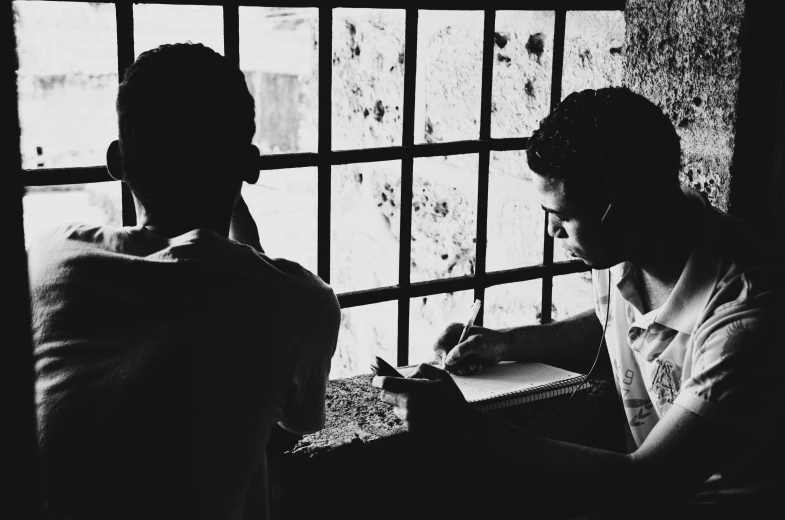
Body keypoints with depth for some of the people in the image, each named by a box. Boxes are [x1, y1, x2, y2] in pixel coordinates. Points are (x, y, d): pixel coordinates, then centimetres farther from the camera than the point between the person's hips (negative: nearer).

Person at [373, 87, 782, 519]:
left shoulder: (745, 308, -30)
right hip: (650, 476, 6)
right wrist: (504, 344, -1)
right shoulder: (617, 249, -9)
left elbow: (645, 485, -29)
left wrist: (467, 430, -28)